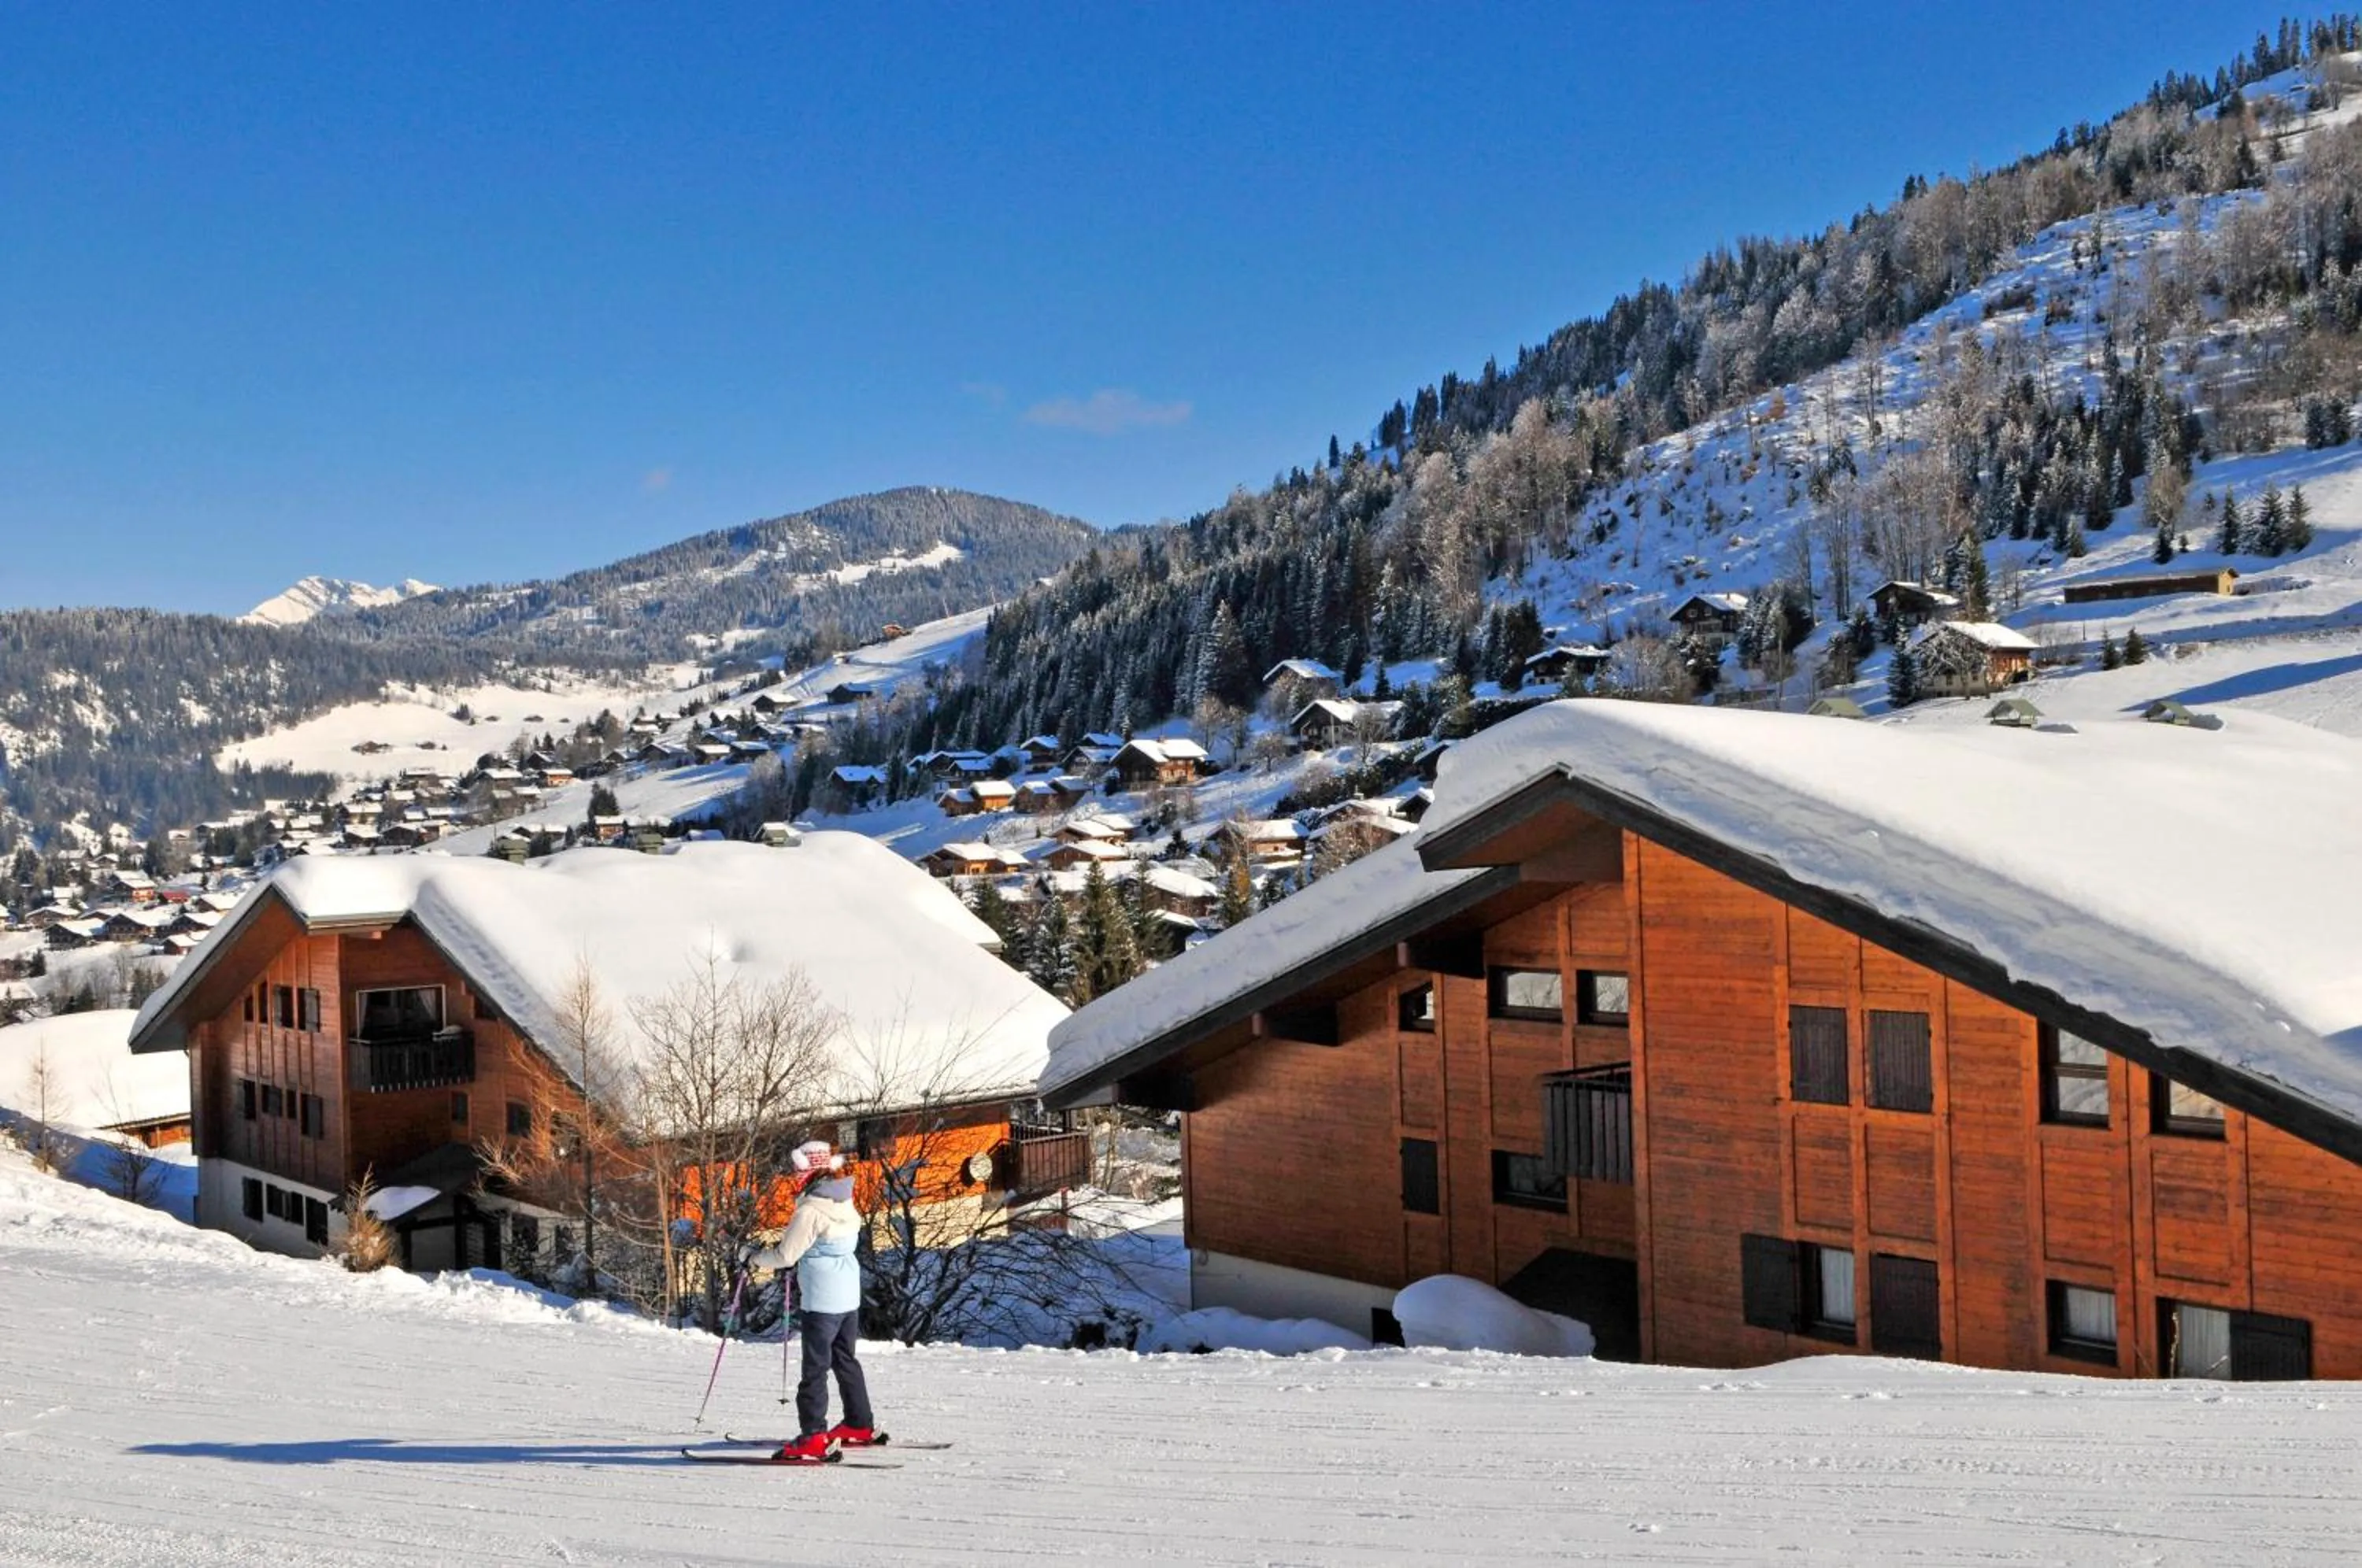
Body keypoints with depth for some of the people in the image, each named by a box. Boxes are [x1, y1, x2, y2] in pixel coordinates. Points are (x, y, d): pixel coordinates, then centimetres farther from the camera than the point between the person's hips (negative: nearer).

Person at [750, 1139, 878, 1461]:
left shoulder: (811, 1210, -18)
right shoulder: (845, 1203, 8)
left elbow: (786, 1255, -14)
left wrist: (758, 1258, 4)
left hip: (822, 1300, -9)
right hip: (850, 1294, 9)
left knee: (815, 1367, -4)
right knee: (846, 1359, 19)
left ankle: (813, 1438, -6)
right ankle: (860, 1426, 27)